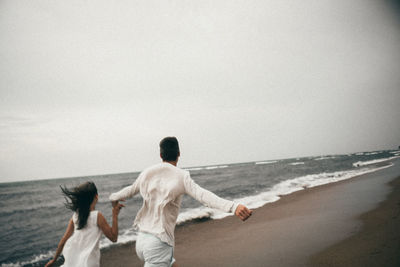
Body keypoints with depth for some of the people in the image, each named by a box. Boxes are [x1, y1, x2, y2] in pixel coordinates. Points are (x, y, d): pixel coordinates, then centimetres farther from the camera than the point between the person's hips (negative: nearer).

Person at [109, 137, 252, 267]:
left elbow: (129, 190, 23)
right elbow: (203, 194, -27)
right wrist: (233, 206, -40)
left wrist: (113, 197, 45)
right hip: (159, 243, -7)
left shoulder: (147, 173, 6)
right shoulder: (181, 176, -11)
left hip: (141, 239, 7)